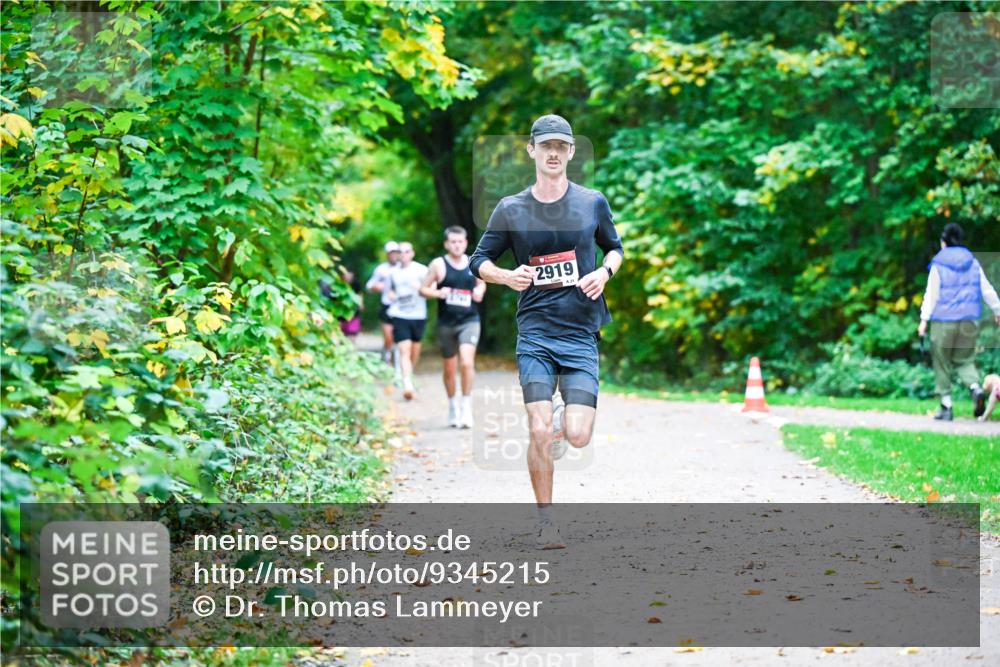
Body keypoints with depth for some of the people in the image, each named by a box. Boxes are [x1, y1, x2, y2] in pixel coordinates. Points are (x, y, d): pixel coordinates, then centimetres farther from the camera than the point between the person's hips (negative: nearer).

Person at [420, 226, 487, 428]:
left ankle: (466, 405, -9)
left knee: (467, 362, -19)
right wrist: (438, 293, -17)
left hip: (469, 321, 0)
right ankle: (453, 406, 30)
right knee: (450, 368, 11)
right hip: (446, 323, 0)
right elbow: (423, 288, 2)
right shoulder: (438, 265, -2)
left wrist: (480, 292, 0)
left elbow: (481, 283, 22)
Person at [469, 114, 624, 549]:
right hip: (535, 334, -1)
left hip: (581, 334, 1)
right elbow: (478, 261, 9)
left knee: (578, 437, -8)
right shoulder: (511, 210, 3)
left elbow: (615, 247, 21)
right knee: (539, 433, -11)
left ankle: (564, 418, 30)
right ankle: (546, 521, 6)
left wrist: (604, 272, -1)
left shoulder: (593, 203, 6)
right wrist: (507, 277, -12)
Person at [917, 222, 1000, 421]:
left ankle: (946, 406, 3)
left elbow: (931, 294, -8)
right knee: (964, 360, 13)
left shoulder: (938, 266, -4)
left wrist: (924, 319, -8)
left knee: (942, 363, 5)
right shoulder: (973, 263, 7)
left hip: (944, 321, -4)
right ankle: (976, 388, -16)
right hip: (969, 320, 4)